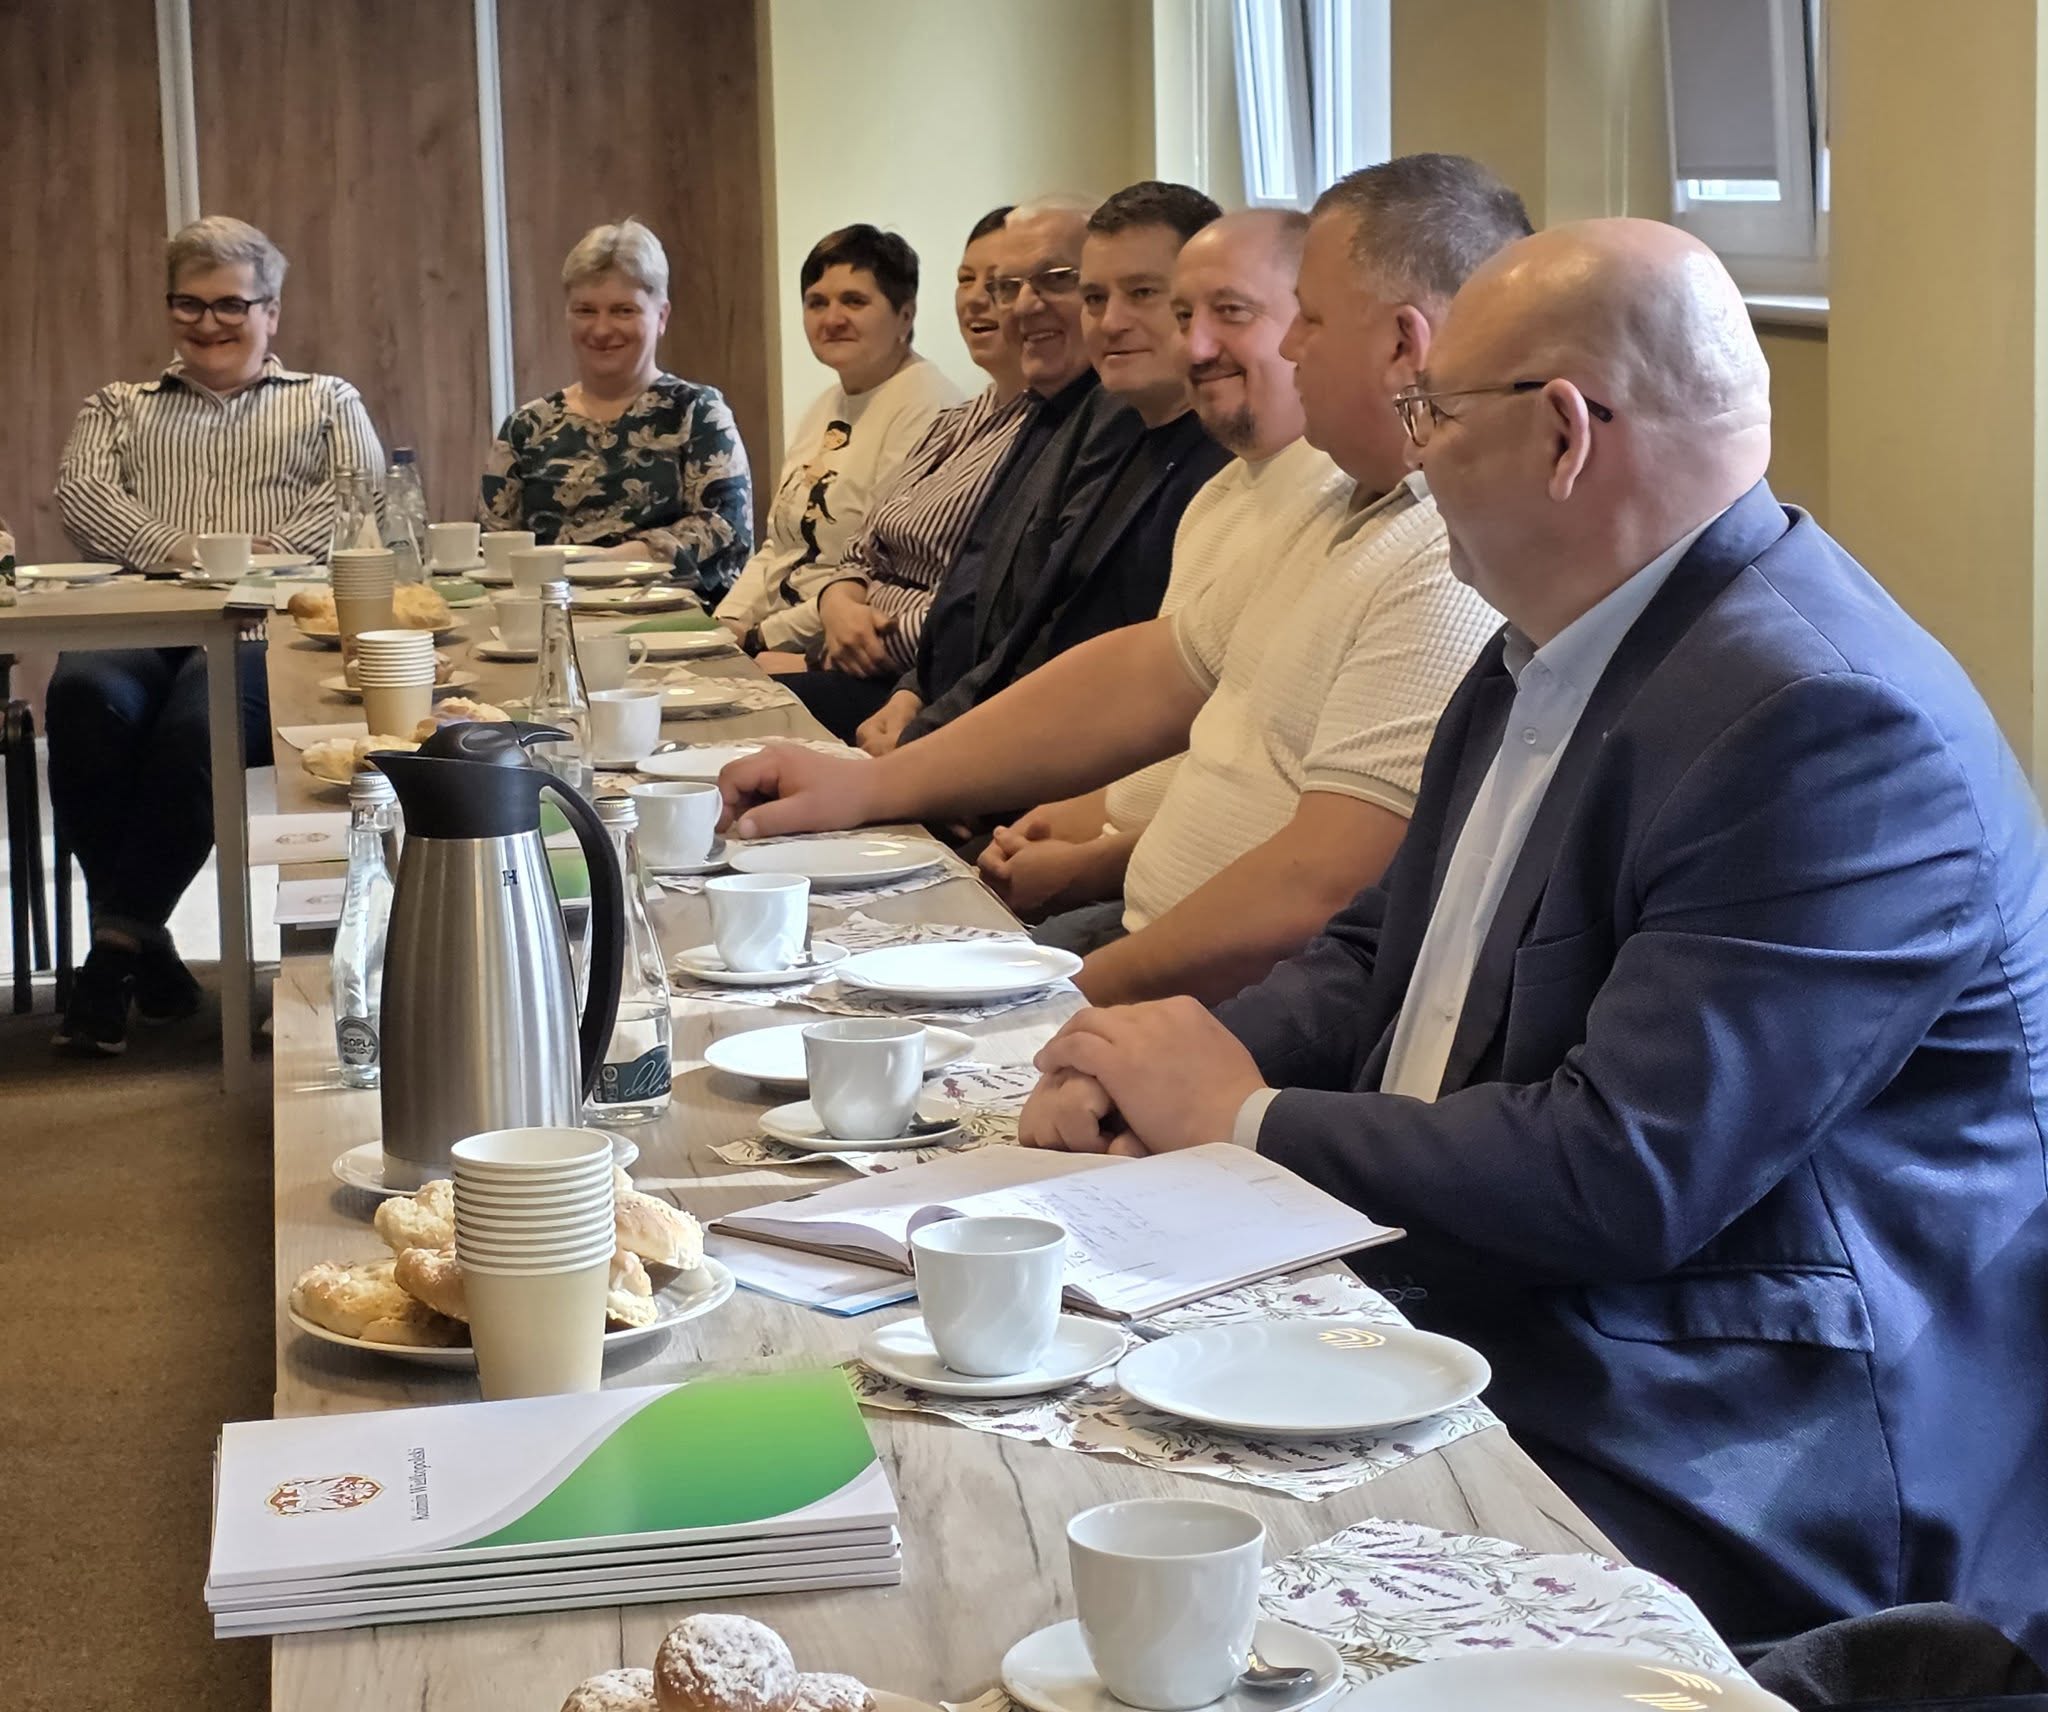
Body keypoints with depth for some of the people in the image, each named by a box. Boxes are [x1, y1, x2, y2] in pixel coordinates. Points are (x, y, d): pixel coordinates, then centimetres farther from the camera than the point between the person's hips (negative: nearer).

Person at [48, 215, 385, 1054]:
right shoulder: (118, 407, 30)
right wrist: (185, 551, -10)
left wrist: (259, 557, -13)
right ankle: (146, 948, -23)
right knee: (86, 696, -36)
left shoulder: (327, 402, 26)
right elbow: (81, 494, 9)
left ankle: (118, 944, -24)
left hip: (268, 630, -2)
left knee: (196, 722, -38)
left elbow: (361, 491, 6)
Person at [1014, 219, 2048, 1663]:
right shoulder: (1557, 652, 10)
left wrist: (1250, 1116, -13)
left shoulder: (1831, 728, -22)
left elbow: (1624, 1174, -25)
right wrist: (1177, 1066, -4)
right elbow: (1382, 957, 17)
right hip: (1454, 1319, 9)